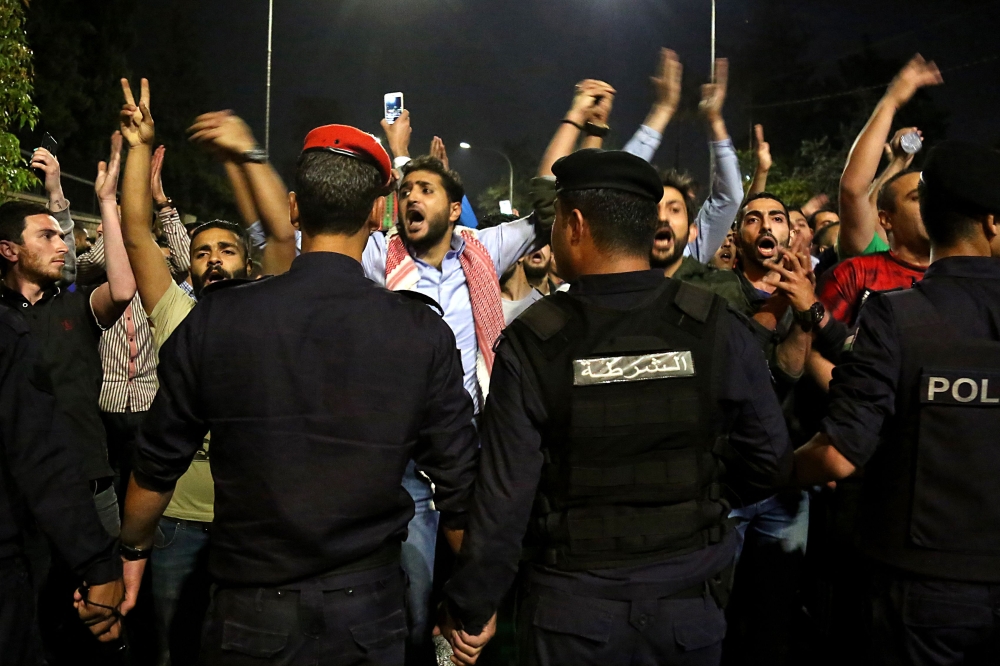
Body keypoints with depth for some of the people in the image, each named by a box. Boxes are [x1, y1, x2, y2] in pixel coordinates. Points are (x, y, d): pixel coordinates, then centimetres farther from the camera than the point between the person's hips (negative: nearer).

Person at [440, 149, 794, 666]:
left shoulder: (531, 343, -16)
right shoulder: (716, 327, -11)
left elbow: (504, 497, -14)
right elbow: (773, 461, -3)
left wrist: (470, 610, -1)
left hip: (573, 610, -1)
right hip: (690, 603, 2)